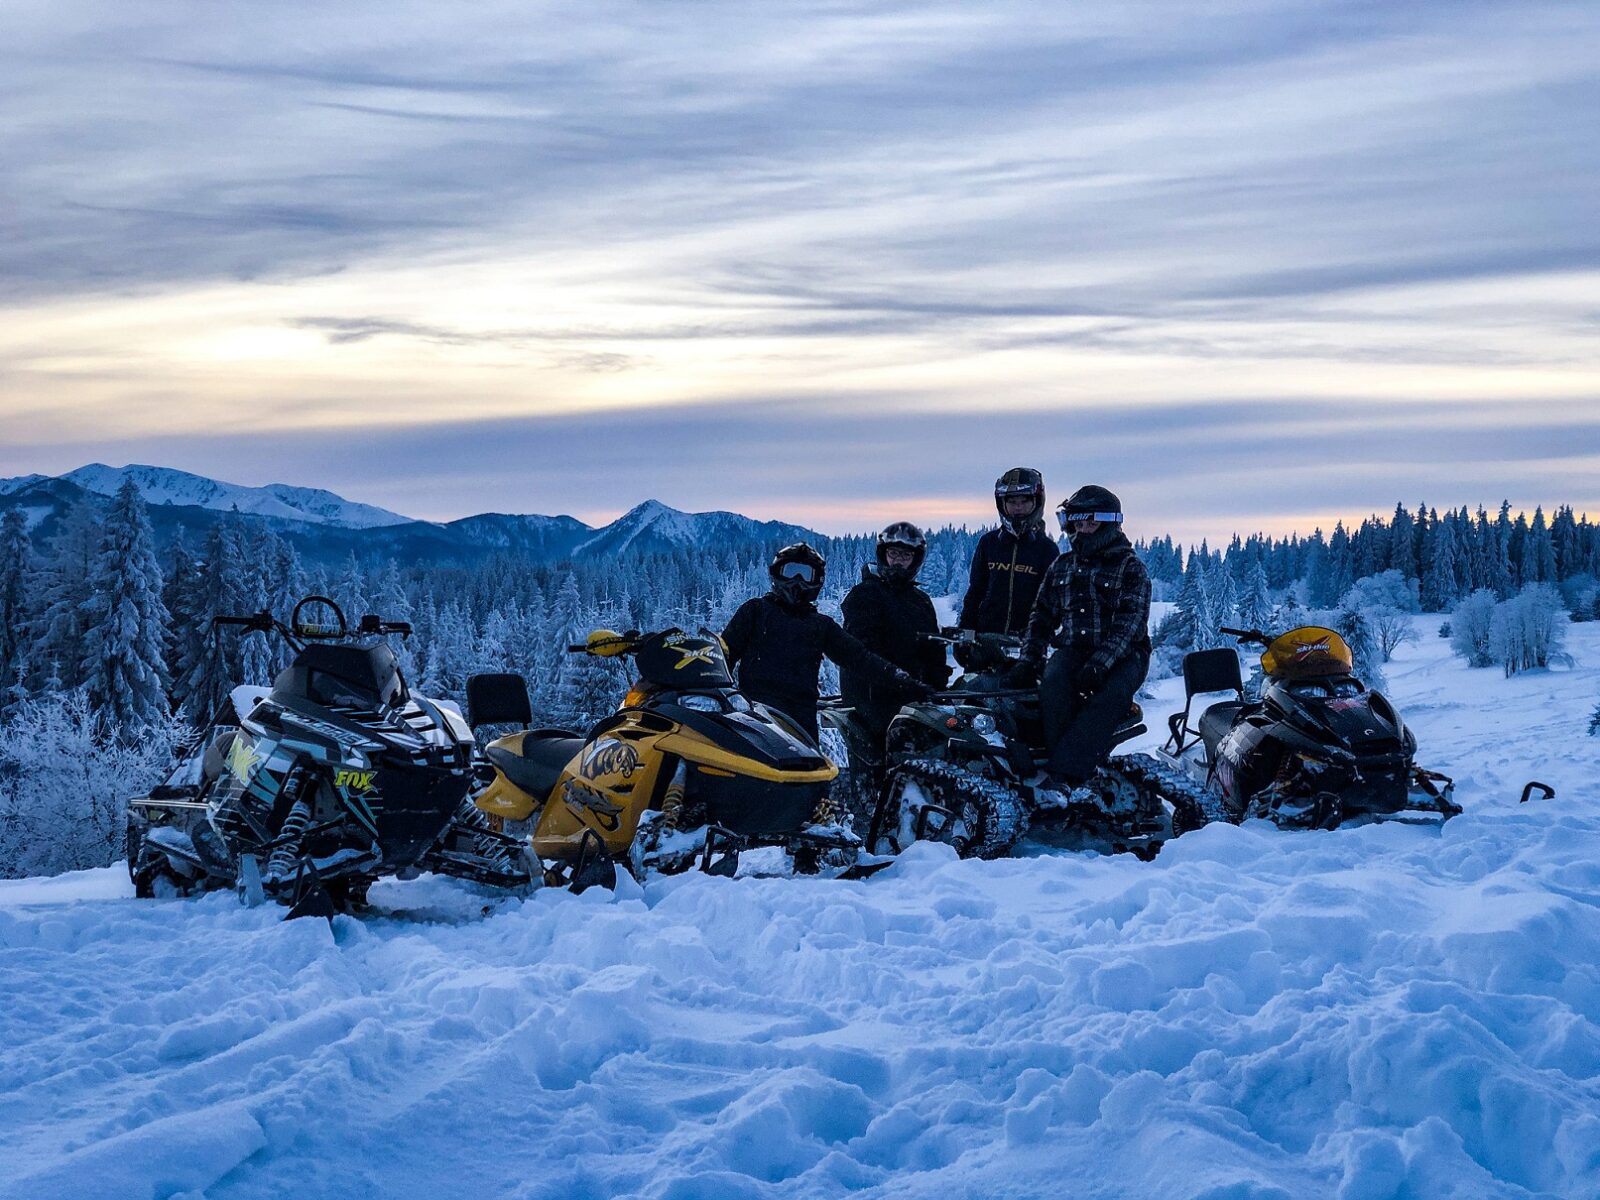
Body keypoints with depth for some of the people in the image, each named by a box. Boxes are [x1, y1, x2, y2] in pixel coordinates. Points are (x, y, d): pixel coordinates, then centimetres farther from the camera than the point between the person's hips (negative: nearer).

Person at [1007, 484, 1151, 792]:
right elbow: (1042, 617, 20)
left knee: (1110, 695, -36)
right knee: (1053, 683, -31)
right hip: (1073, 649, 4)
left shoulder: (1131, 569, 1)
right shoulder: (1061, 567, 17)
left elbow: (1130, 623, -12)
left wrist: (1101, 662, -27)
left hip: (1124, 654, -4)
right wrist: (1028, 660, 3)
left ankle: (1061, 776, -46)